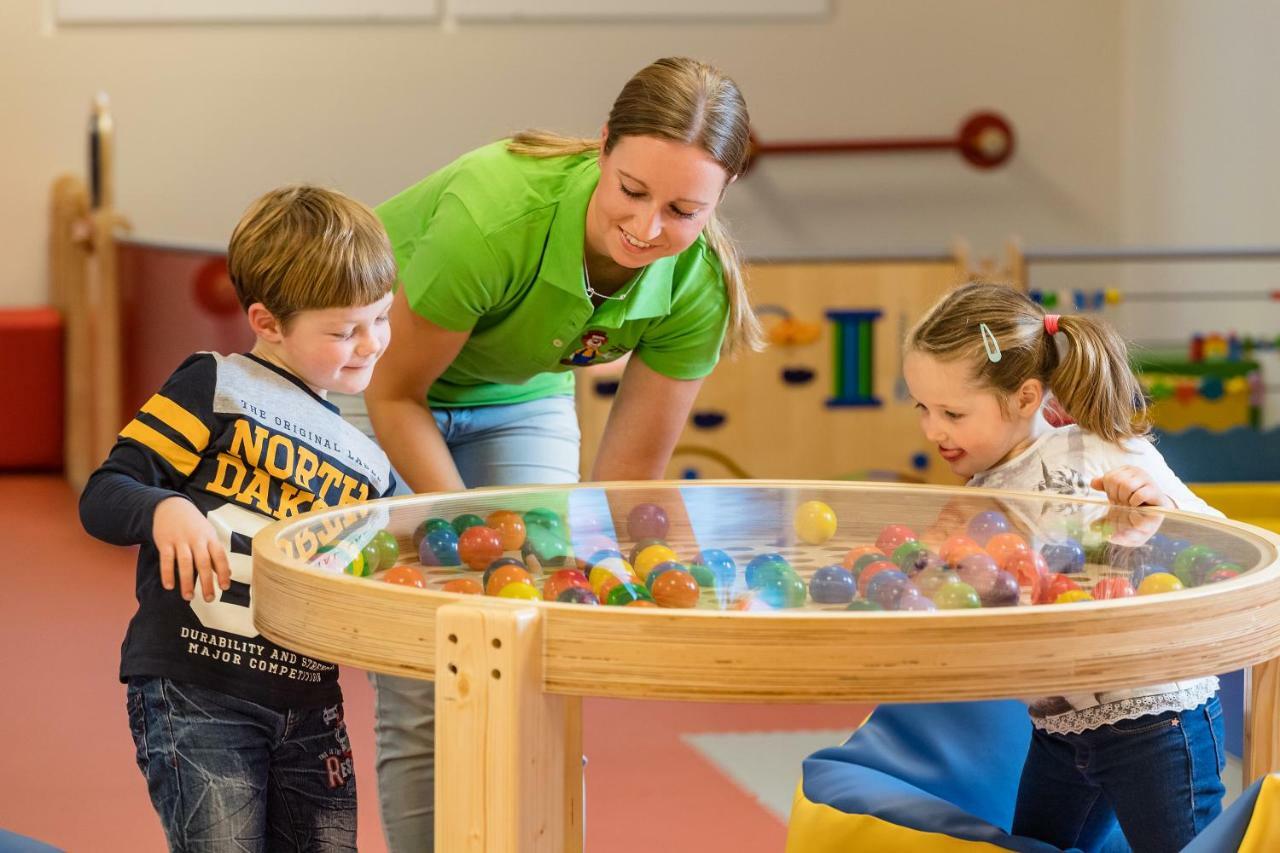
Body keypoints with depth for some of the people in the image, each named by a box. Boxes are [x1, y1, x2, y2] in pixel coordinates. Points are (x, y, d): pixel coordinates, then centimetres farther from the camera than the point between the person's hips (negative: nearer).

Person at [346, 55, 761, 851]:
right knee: (427, 702, -12)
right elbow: (395, 394, -22)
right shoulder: (492, 215, -38)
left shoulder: (697, 286, -23)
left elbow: (626, 484, -12)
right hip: (380, 389, -4)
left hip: (521, 404, 4)